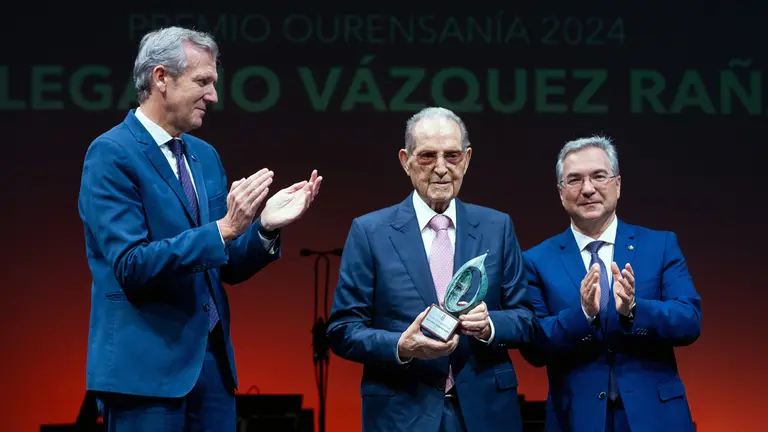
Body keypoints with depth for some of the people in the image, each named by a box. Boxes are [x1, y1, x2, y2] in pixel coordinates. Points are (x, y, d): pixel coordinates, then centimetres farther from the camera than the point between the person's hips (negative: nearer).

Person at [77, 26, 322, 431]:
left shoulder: (205, 155, 13)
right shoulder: (111, 154, -10)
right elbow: (130, 266, -19)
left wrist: (265, 227, -5)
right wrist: (223, 228, -24)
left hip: (212, 361, 7)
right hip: (146, 366, -7)